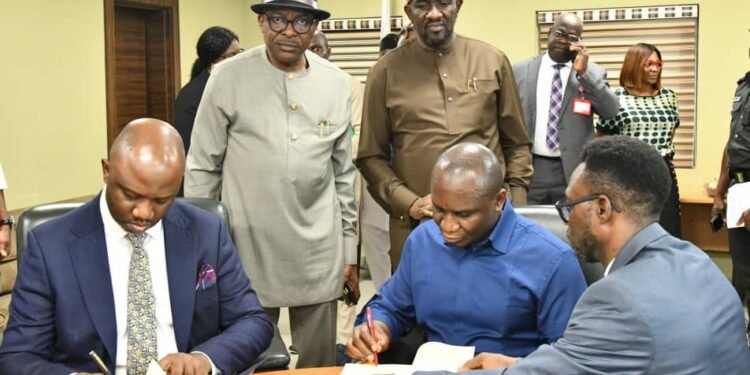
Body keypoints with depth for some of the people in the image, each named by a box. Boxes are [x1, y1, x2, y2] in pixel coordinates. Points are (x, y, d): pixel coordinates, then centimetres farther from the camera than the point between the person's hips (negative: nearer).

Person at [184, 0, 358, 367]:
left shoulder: (337, 84, 3)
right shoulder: (228, 77, -4)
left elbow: (343, 173, 9)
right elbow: (202, 167, 1)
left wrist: (349, 248, 9)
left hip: (319, 255, 2)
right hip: (248, 249, -2)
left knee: (319, 362, 11)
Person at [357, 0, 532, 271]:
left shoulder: (493, 61, 6)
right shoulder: (386, 72, 3)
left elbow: (517, 144, 11)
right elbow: (372, 157, 6)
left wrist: (516, 212, 3)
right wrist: (408, 203, -7)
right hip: (417, 226, -1)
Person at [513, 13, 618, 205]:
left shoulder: (593, 73, 4)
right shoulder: (521, 70, 7)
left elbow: (612, 111, -9)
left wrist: (584, 73, -16)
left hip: (574, 172, -1)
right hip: (529, 169, 1)